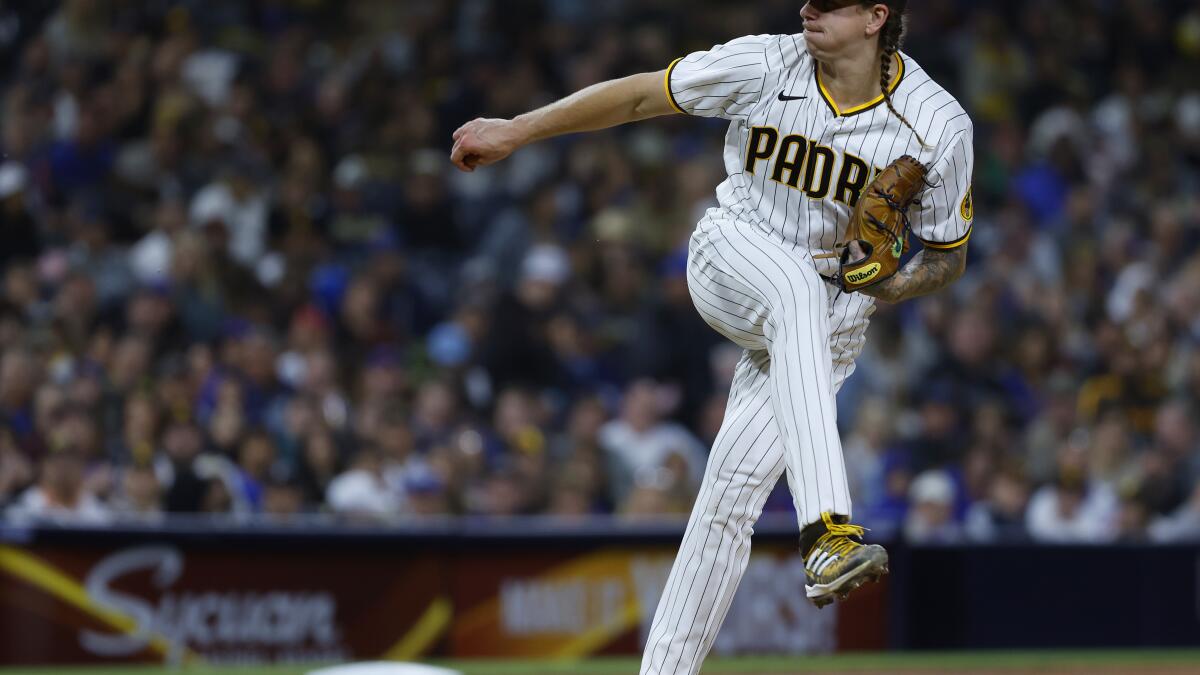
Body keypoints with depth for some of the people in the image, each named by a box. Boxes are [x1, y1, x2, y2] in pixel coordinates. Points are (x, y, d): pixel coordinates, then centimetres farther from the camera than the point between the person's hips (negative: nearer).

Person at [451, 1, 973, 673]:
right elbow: (638, 95, -5)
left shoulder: (939, 126, -14)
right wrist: (515, 131, -4)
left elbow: (949, 257, -2)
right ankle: (827, 529, -50)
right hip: (734, 259, -1)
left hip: (833, 315, 1)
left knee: (735, 481, -11)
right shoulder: (766, 65, -13)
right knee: (795, 286, -37)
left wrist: (891, 287, -23)